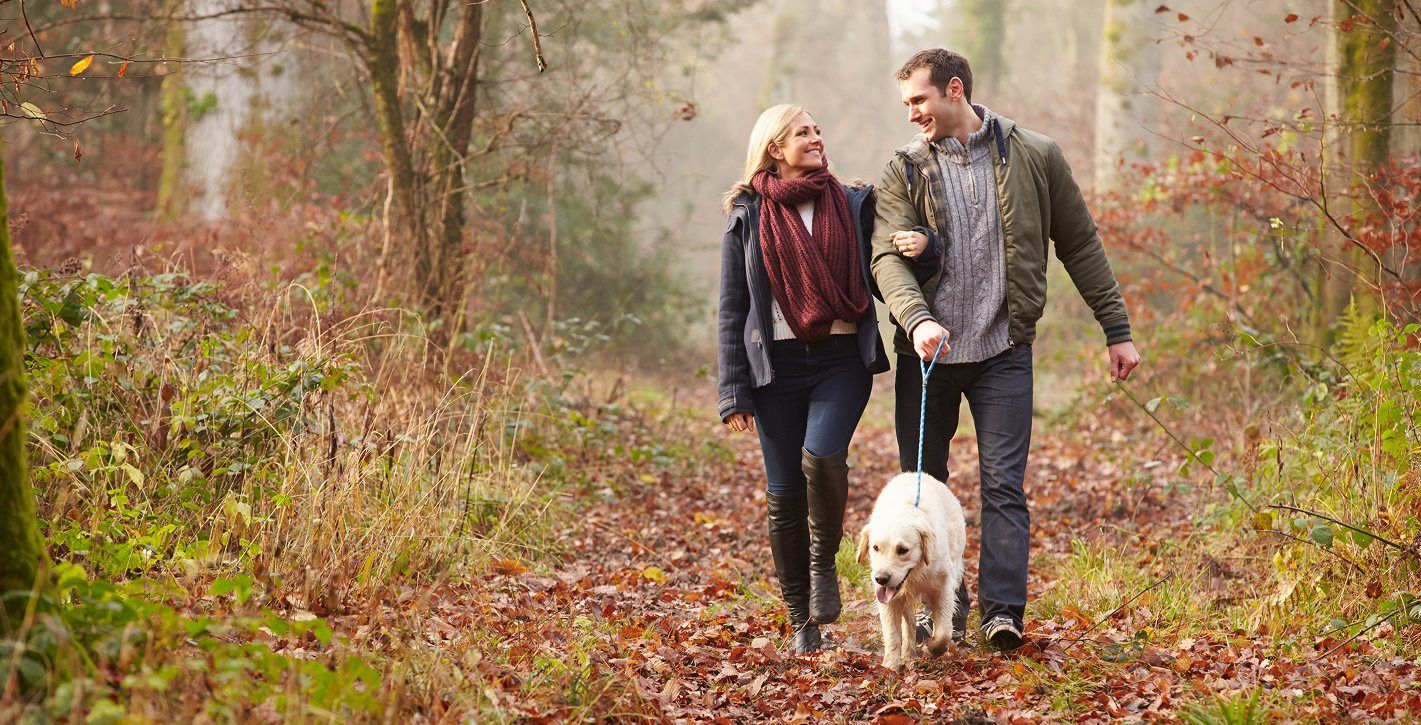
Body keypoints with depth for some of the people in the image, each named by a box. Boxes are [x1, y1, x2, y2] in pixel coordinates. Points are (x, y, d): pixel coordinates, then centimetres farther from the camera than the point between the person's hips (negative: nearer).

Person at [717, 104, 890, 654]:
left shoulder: (853, 205, 9)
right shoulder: (748, 216, 6)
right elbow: (733, 308, 6)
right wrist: (734, 391, 0)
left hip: (843, 358, 0)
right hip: (779, 363, 0)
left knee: (822, 456, -25)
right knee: (783, 491, 0)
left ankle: (824, 562, 2)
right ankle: (801, 620, 14)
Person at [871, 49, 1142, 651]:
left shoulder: (1034, 158, 2)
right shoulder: (905, 170, 3)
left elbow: (1080, 245, 9)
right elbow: (887, 257, -9)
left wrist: (1117, 330, 8)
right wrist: (916, 318, -29)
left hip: (1003, 351, -2)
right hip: (925, 351, 2)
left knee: (1003, 484, -7)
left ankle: (1002, 612, -6)